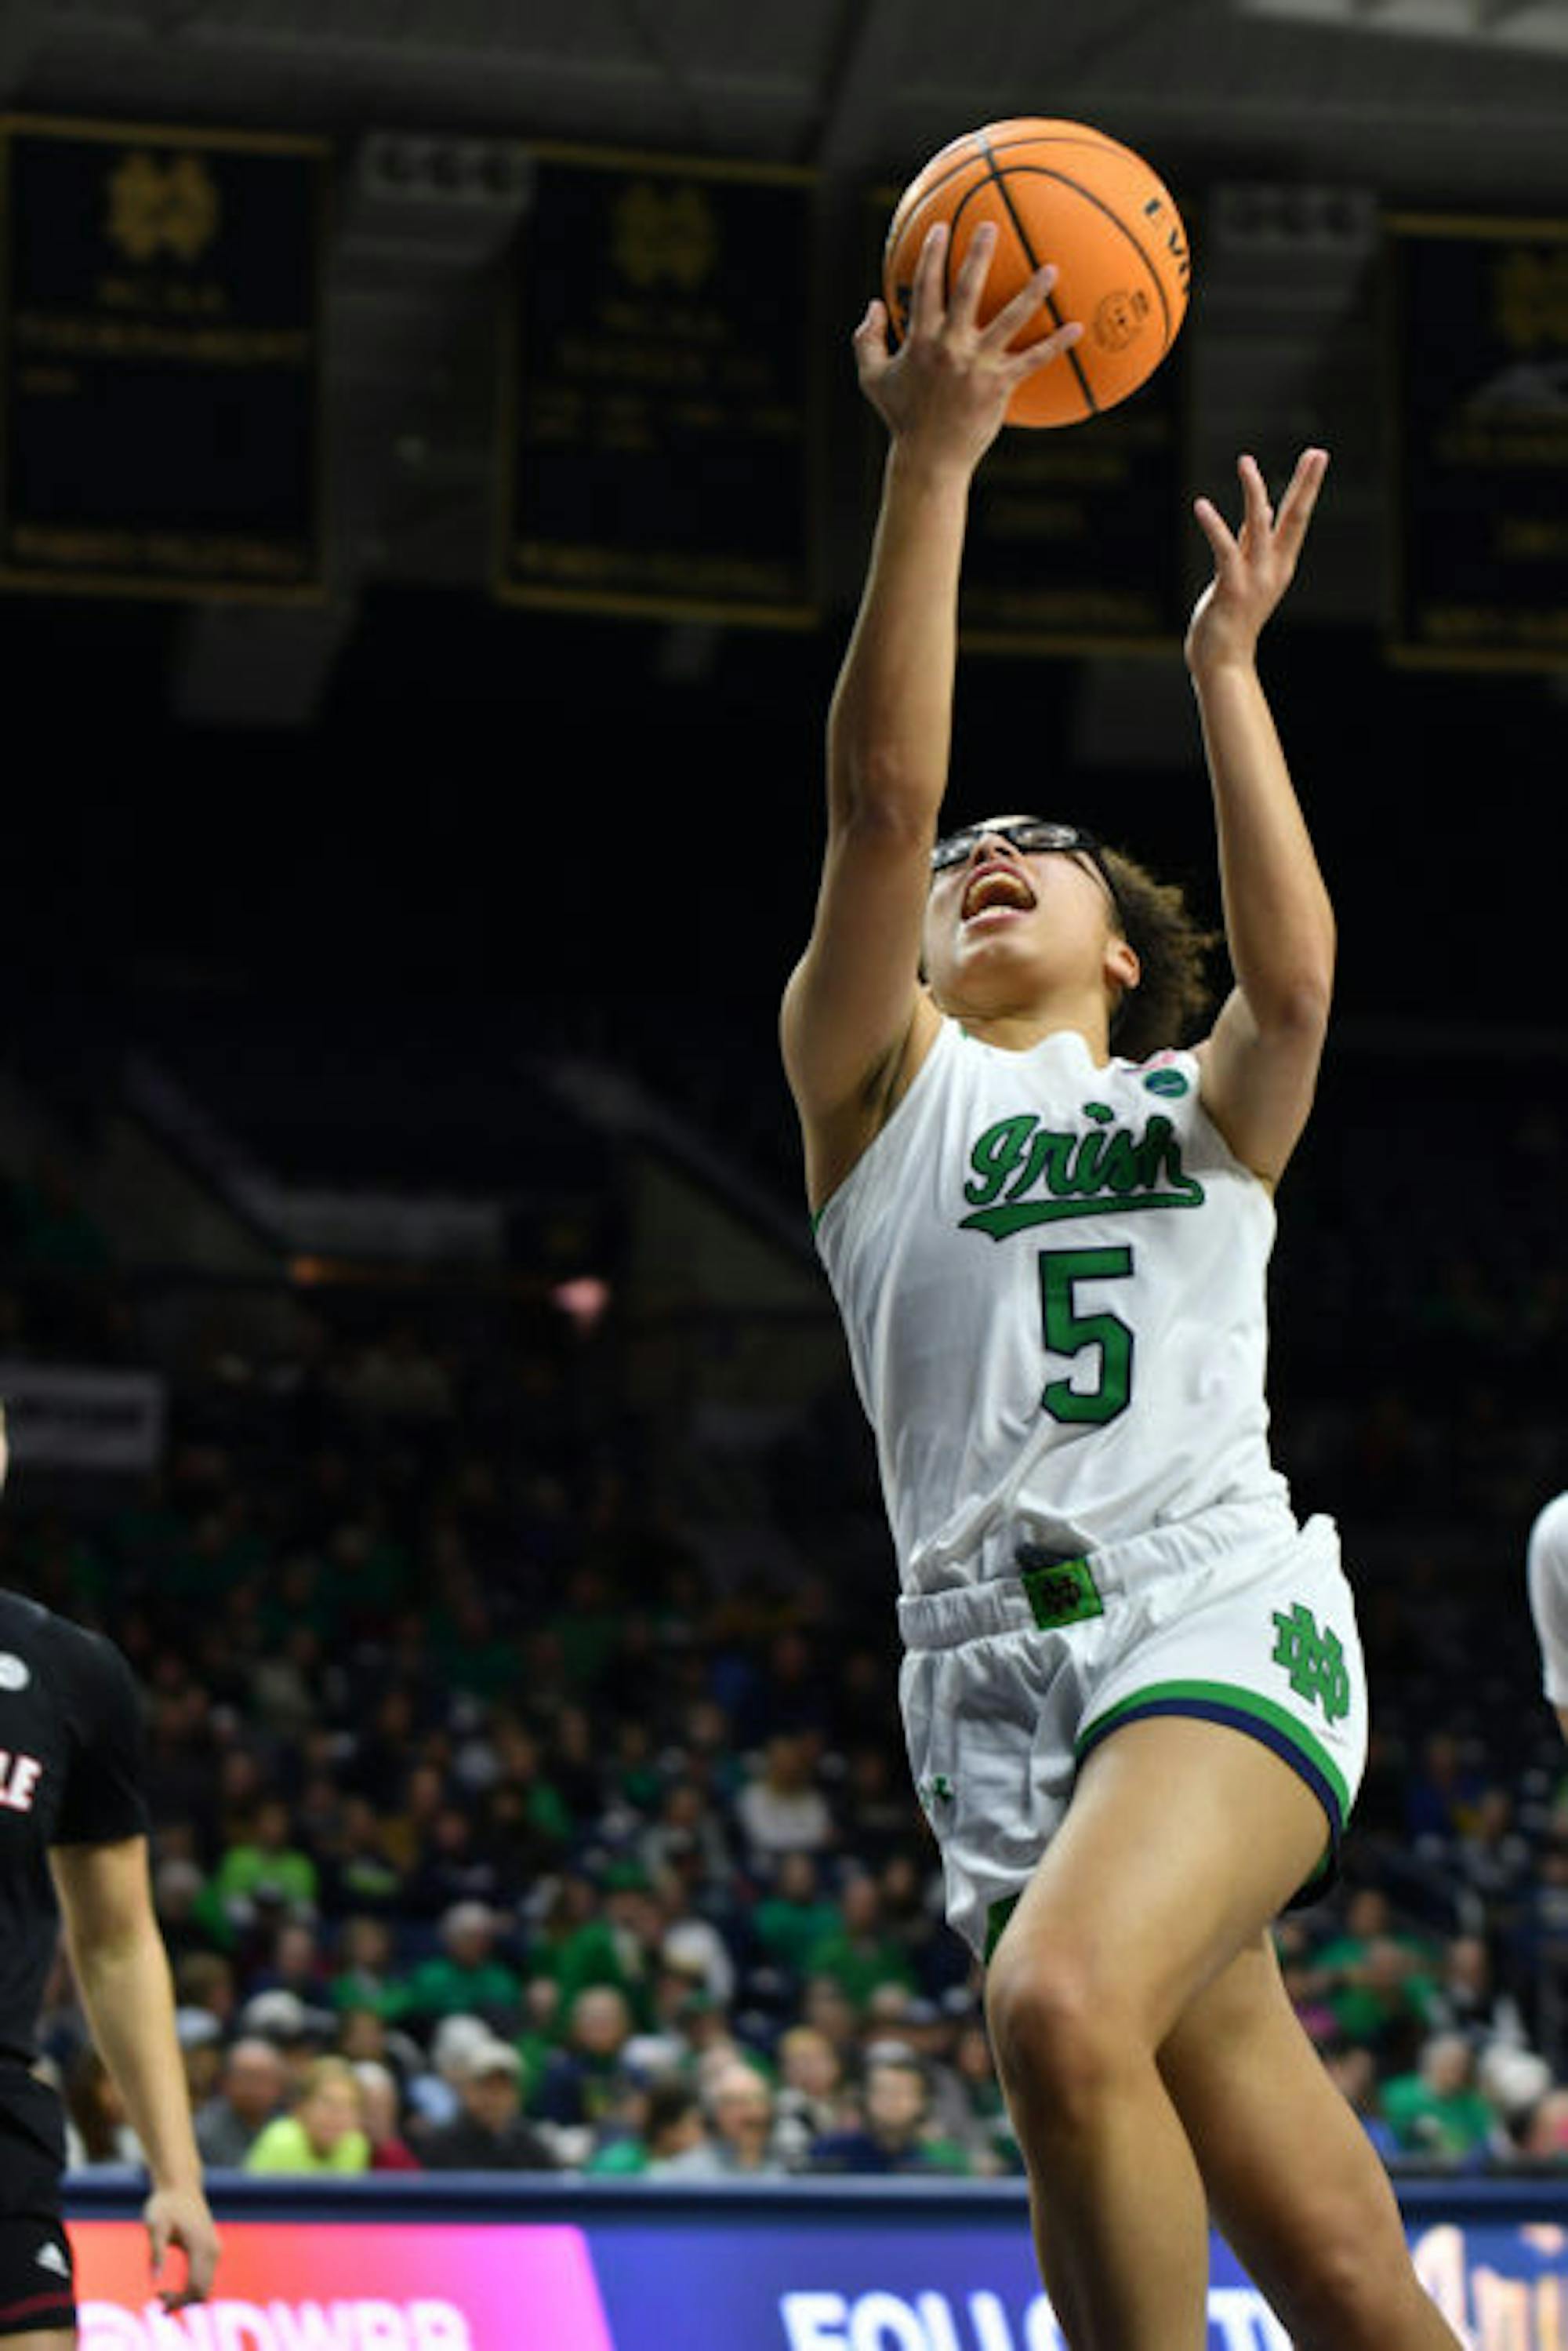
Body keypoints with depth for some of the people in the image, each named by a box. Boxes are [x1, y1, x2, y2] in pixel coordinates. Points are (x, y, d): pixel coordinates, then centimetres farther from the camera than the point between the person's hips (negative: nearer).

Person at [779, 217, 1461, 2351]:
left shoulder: (1206, 1113, 18)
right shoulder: (875, 1081, 17)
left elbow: (1295, 975, -6)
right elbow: (881, 802, 1)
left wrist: (1228, 667, -4)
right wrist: (932, 463, -8)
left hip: (1219, 1618, -1)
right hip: (1000, 1671, 1)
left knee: (1065, 2010, -32)